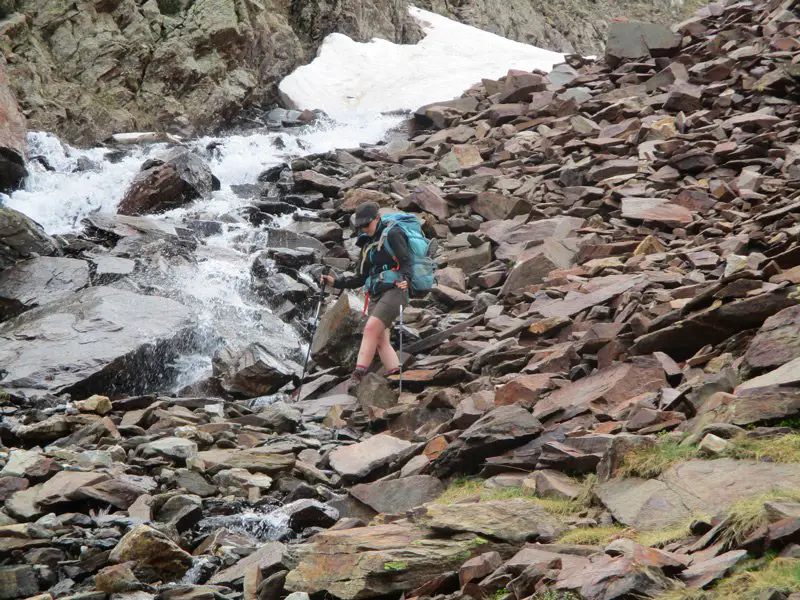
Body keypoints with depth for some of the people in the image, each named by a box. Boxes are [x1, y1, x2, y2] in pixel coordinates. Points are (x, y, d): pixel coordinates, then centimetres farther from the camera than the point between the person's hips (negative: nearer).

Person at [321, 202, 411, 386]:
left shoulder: (392, 234, 1)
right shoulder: (367, 245, 22)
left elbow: (406, 261, -10)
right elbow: (360, 278, 23)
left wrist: (405, 279, -29)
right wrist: (335, 282, 11)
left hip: (394, 290, -8)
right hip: (375, 295, 8)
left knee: (371, 327, -23)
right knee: (380, 339, -7)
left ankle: (358, 374, -30)